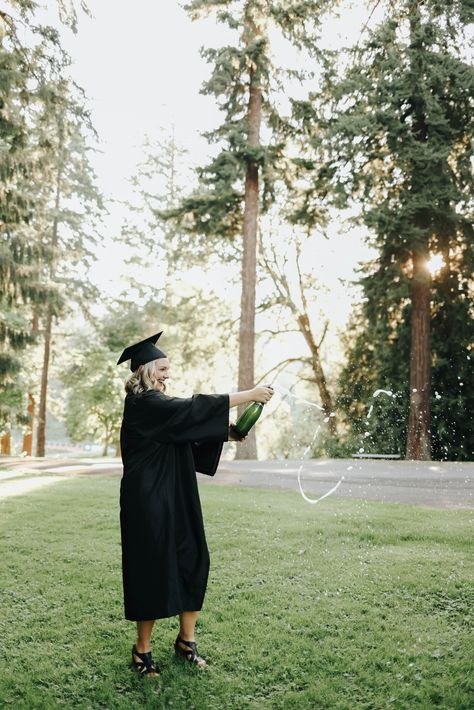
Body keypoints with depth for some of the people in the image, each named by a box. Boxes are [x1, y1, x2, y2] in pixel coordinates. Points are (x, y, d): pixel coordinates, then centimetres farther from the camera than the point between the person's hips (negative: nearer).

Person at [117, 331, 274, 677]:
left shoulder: (157, 403, 16)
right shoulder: (143, 403, -14)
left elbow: (189, 429, 16)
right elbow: (194, 409, -22)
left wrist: (226, 432, -1)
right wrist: (248, 395, -20)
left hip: (177, 501, 9)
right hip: (150, 501, -9)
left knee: (193, 561, 8)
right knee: (153, 568, 0)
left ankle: (186, 640, 21)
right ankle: (143, 649, 16)